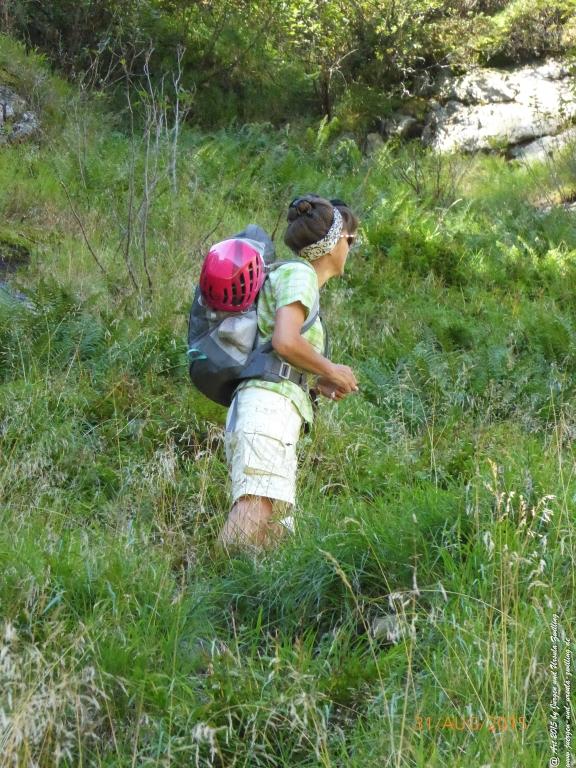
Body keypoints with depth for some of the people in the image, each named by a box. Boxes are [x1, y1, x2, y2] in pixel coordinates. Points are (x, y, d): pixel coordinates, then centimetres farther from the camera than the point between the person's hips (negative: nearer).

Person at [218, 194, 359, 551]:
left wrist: (319, 384, 19)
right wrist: (331, 371, -1)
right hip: (270, 405, -10)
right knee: (256, 509, -26)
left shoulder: (294, 275, 29)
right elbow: (285, 343, -15)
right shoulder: (299, 273, 0)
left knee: (274, 534, 2)